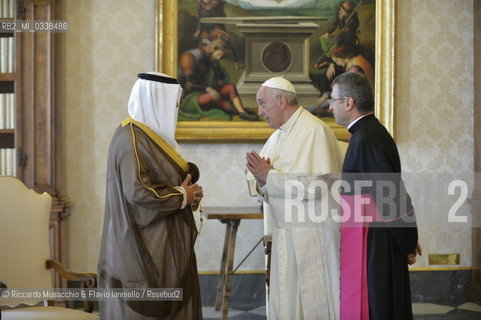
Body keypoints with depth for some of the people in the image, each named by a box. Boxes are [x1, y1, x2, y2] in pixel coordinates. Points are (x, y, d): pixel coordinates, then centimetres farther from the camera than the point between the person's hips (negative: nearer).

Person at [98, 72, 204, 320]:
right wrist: (182, 196, -13)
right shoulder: (132, 139, -16)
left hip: (163, 245, 10)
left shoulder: (153, 134, 14)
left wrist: (187, 192, 1)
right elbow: (138, 191, -25)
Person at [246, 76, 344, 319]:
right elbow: (256, 185, 13)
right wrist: (260, 179, -11)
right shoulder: (277, 137, 14)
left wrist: (270, 176, -19)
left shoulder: (315, 131, -12)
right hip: (285, 236, 8)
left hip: (311, 238, -8)